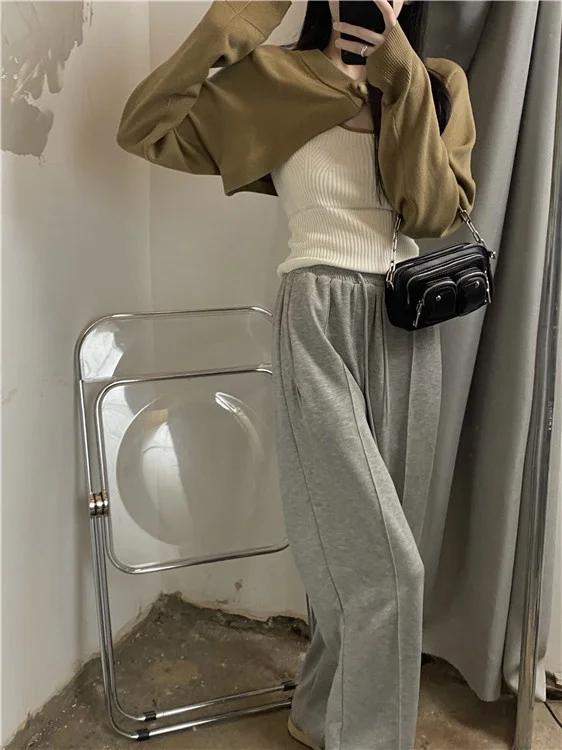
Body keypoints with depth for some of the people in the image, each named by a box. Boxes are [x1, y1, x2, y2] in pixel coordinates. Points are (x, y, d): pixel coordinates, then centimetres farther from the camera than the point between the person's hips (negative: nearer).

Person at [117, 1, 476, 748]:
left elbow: (437, 213, -5)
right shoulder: (271, 80, 2)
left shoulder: (438, 85, 10)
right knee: (385, 565, -8)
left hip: (408, 327, 5)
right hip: (320, 326, -5)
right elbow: (144, 131, -3)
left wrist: (403, 76, -9)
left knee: (372, 552, 13)